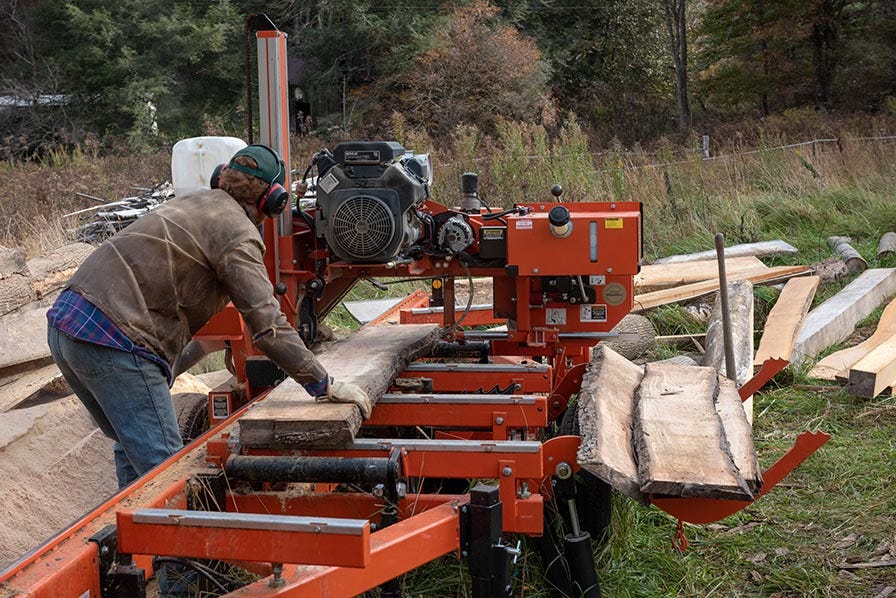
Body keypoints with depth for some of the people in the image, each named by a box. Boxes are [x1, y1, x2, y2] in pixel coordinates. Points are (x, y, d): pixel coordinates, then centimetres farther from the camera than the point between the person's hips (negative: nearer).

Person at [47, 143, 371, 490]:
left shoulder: (191, 203, 22)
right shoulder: (239, 235, -6)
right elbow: (268, 326, -13)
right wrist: (325, 387, -8)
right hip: (114, 341, -10)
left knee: (133, 449, 21)